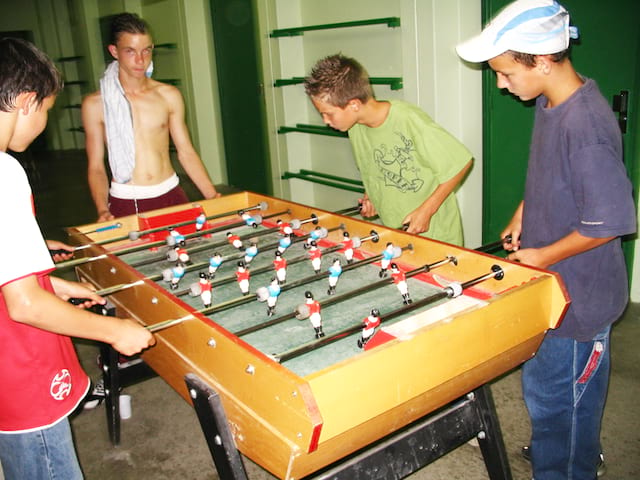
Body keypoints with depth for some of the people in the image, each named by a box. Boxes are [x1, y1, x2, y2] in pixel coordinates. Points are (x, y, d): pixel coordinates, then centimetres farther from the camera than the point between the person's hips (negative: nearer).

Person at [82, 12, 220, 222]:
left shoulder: (169, 95, 3)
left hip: (171, 195, 2)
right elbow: (96, 166, 0)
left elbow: (186, 152, 6)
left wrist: (213, 197, -1)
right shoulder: (95, 104, -3)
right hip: (124, 203, -2)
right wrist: (102, 210, -15)